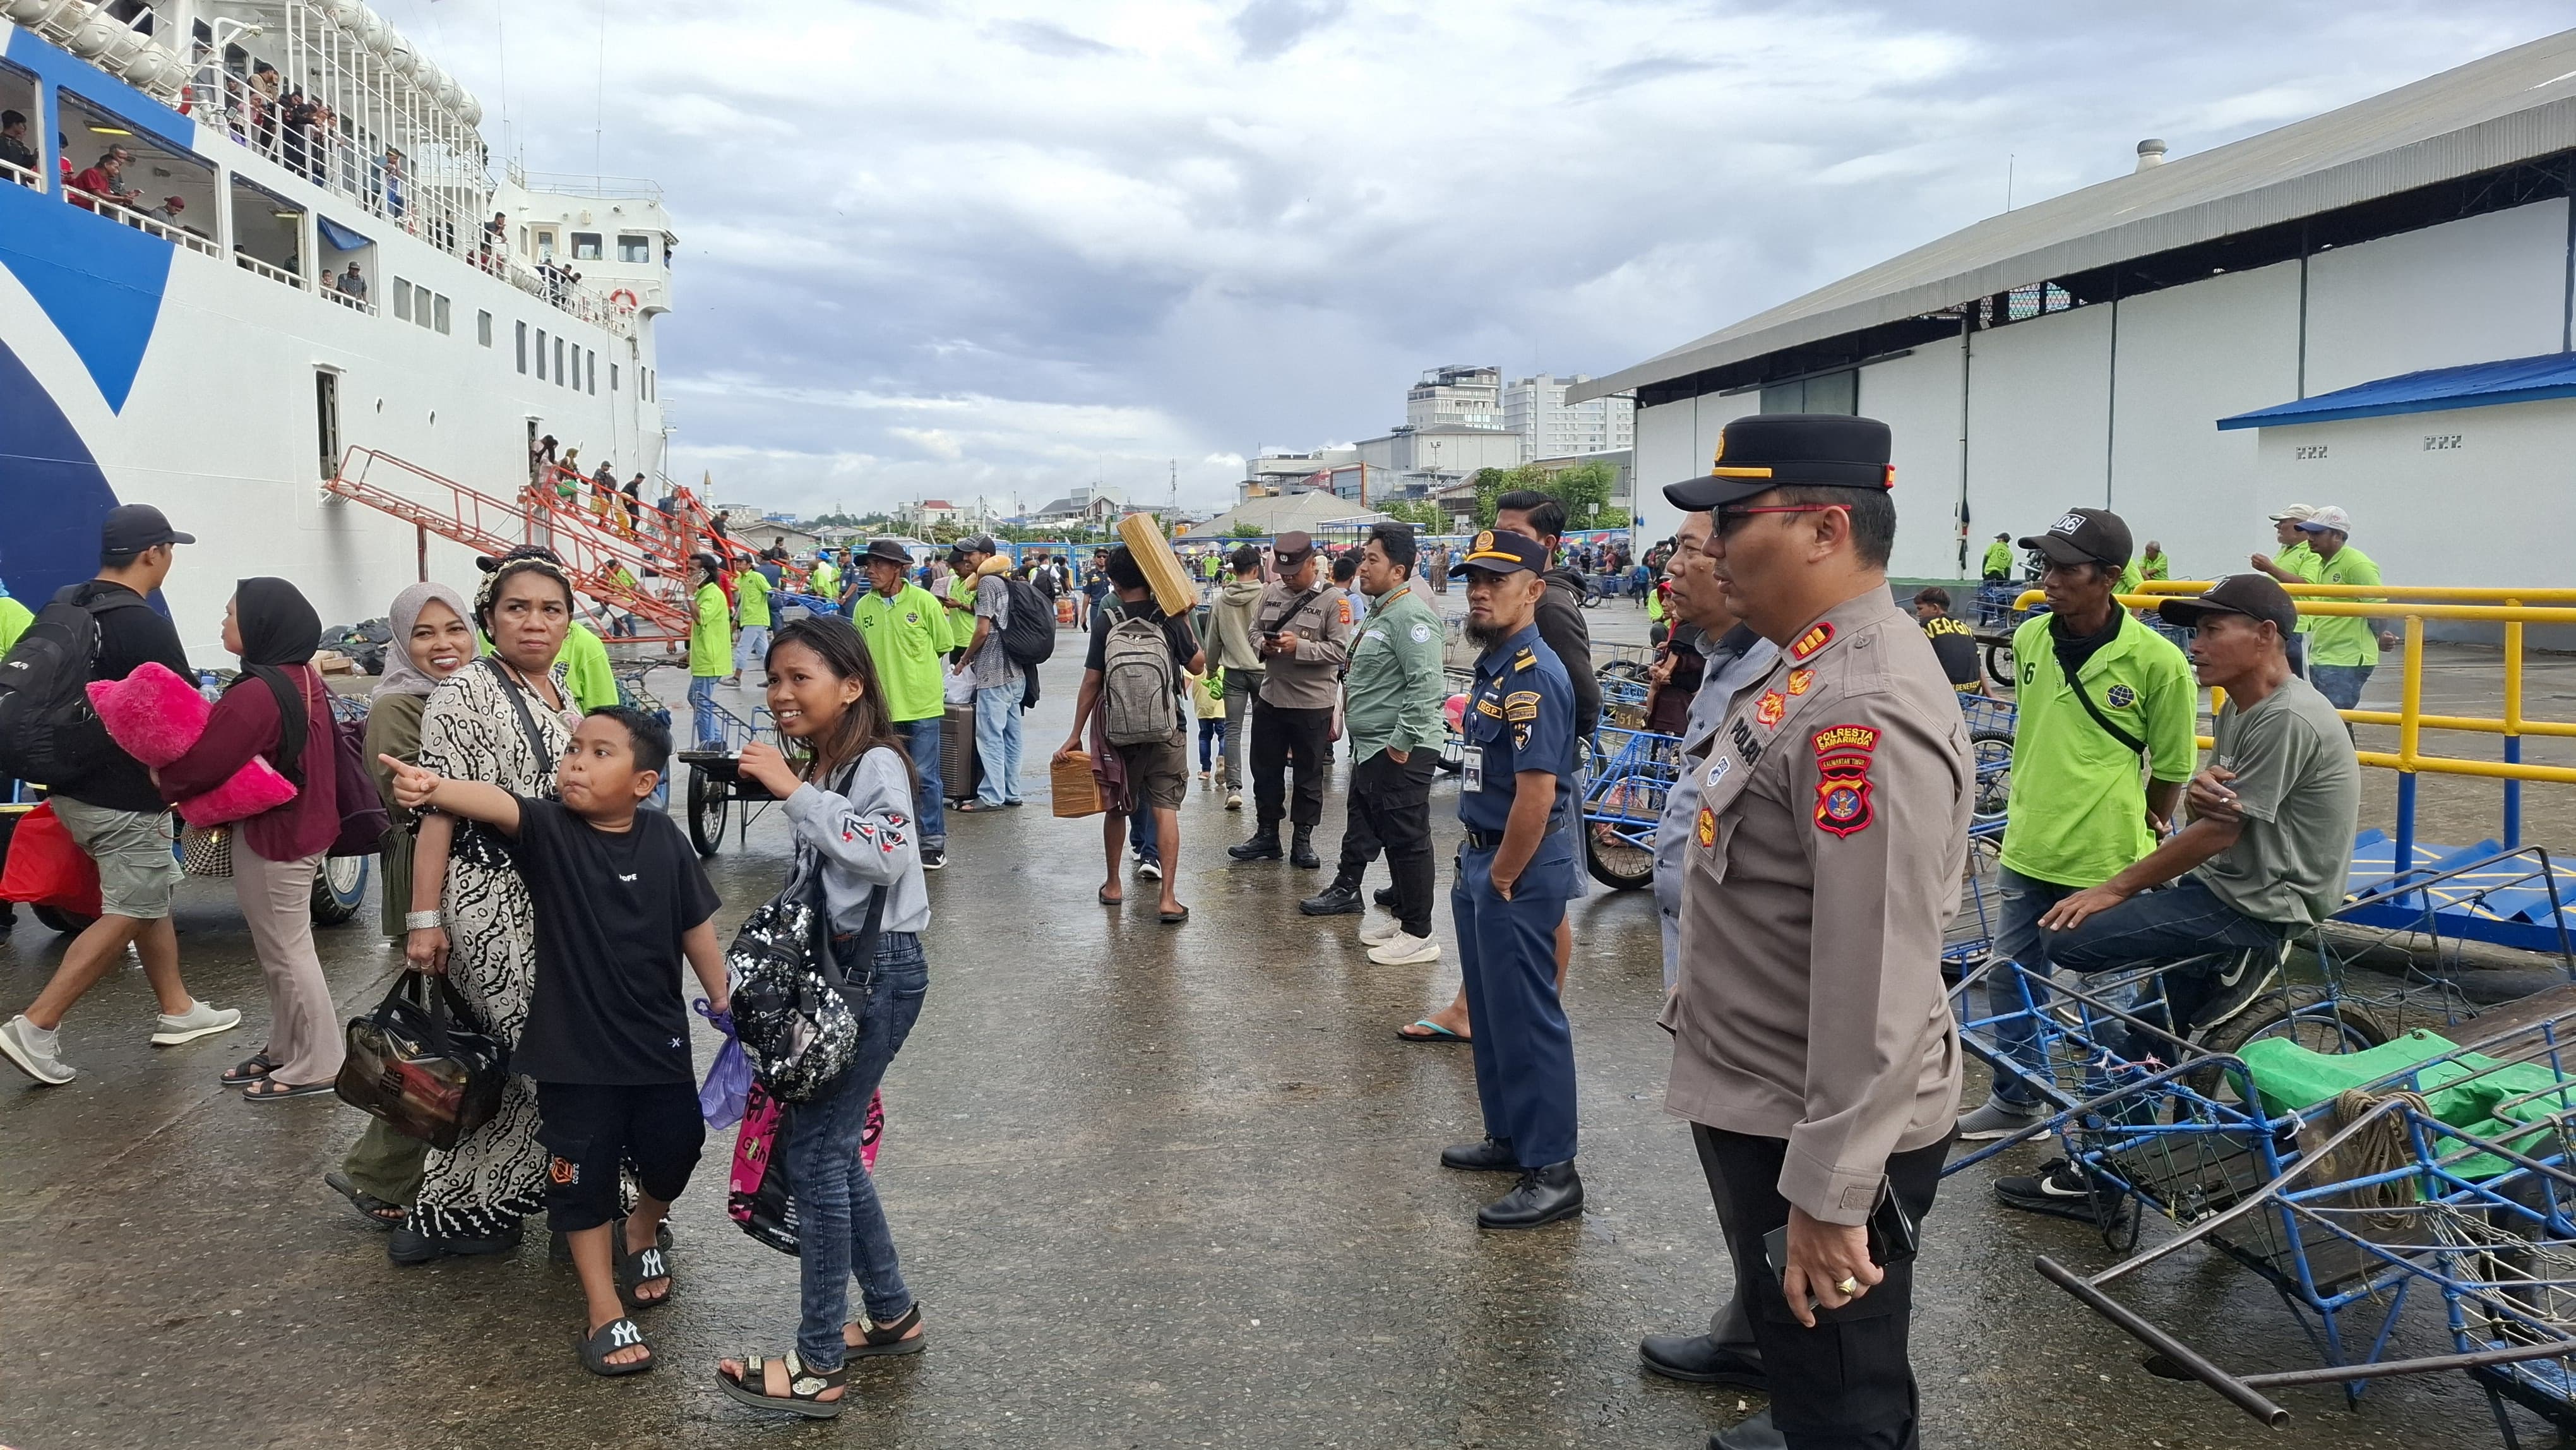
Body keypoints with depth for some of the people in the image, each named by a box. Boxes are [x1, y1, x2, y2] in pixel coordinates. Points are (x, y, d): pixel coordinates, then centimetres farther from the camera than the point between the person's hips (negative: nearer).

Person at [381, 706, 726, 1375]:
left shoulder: (664, 838, -6)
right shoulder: (548, 828, -12)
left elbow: (696, 925, 4)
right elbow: (492, 802, -33)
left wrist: (724, 1000, 8)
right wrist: (433, 787, -53)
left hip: (658, 1039, 2)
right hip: (574, 1045, -2)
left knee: (672, 1150, 15)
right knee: (583, 1175, 4)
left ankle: (643, 1233, 48)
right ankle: (605, 1312, 20)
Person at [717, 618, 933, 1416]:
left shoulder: (877, 764, -14)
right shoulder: (817, 768, 11)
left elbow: (887, 854, -32)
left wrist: (793, 793, -30)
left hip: (879, 971, -9)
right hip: (833, 970, 9)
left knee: (815, 1151, -7)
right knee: (830, 1148, 13)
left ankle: (819, 1364, 3)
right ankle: (893, 1315, 28)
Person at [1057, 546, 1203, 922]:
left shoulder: (1105, 620, -7)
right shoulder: (1169, 617, -6)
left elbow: (1091, 681, -6)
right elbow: (1198, 665, 4)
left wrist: (1075, 735, -1)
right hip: (1166, 729, -1)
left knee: (1116, 808, 17)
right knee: (1165, 810, -1)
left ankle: (1113, 885, 30)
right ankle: (1168, 897, -8)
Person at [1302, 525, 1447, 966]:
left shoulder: (1409, 615, -17)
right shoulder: (1380, 612, 16)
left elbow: (1427, 685, -26)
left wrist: (1402, 744, -23)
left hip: (1400, 754, -11)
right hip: (1372, 749, 11)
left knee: (1407, 841, -4)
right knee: (1363, 829, 18)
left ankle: (1418, 936, 4)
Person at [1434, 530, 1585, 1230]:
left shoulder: (1533, 675, -20)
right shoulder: (1492, 666, 12)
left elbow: (1537, 793, -25)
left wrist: (1500, 880, -17)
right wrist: (1474, 866, 15)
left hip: (1520, 869, -10)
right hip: (1483, 858, 10)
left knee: (1526, 1020, -3)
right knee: (1491, 1011, 18)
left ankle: (1553, 1171, 6)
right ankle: (1509, 1137, 32)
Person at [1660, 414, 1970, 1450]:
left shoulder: (1863, 714, -27)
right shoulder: (1818, 668, 6)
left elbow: (1879, 985, -30)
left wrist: (1829, 1195, -27)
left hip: (1814, 1133, -9)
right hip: (1760, 1104, 10)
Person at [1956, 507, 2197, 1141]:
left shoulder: (2156, 660, -15)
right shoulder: (2029, 640, 0)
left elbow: (2172, 767, -3)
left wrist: (2140, 836, 6)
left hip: (2104, 861, -5)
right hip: (2027, 849, 5)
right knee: (2010, 975, 15)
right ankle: (2017, 1099, 32)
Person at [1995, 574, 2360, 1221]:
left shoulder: (2288, 719, -19)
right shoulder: (2238, 708, 13)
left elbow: (2220, 831, -20)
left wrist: (2115, 889, -13)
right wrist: (2202, 791, -16)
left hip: (2259, 907, -10)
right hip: (2224, 885, 10)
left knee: (2070, 939, -17)